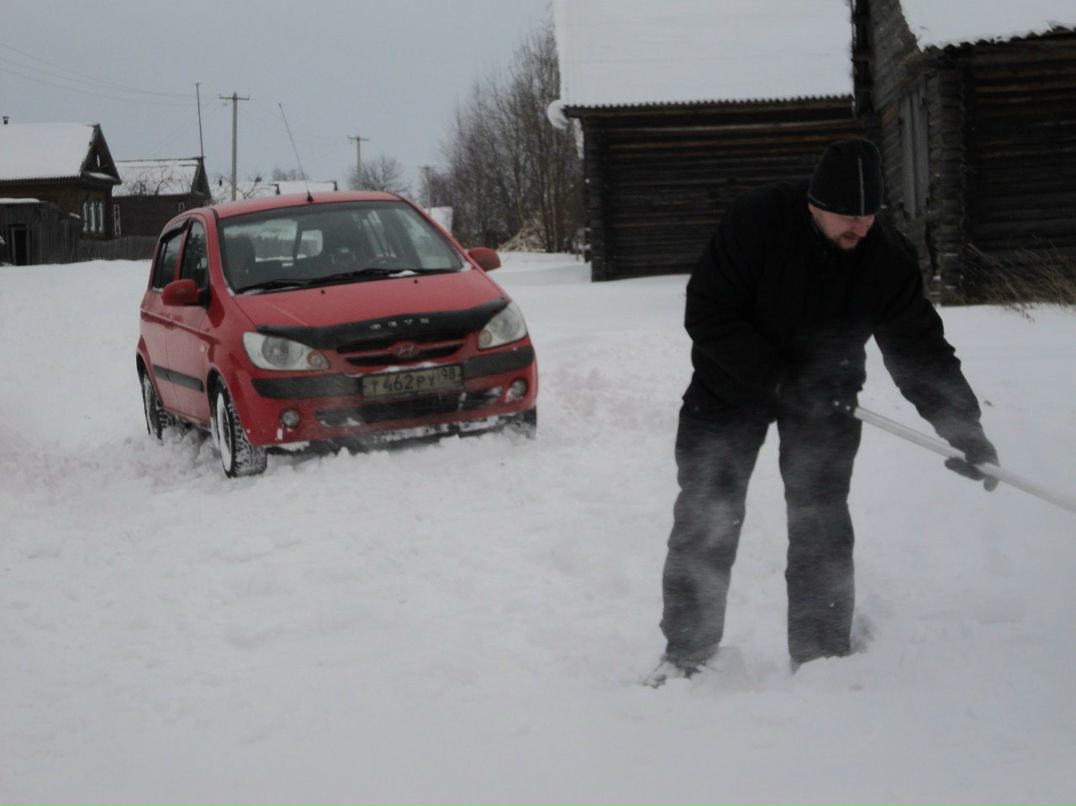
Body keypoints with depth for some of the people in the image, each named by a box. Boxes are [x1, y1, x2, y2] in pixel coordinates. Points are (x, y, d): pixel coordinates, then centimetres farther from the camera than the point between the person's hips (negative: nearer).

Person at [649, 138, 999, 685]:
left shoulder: (887, 257, -19)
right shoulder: (756, 221, -28)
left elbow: (919, 347, -15)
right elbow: (706, 315, -26)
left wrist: (964, 428, -25)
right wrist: (779, 378, -31)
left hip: (824, 394, 2)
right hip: (731, 386, -2)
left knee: (821, 527, -3)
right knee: (705, 518, 0)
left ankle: (823, 660, 8)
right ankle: (686, 651, 13)